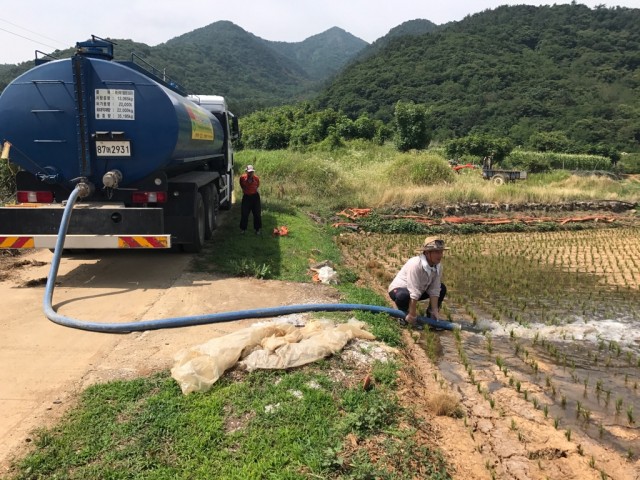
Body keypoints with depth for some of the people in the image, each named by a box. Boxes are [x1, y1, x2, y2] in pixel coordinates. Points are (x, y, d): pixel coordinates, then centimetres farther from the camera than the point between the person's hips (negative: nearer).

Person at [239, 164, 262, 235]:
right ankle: (243, 228, 20)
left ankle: (258, 229, 18)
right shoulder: (242, 177, -12)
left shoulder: (256, 178, -11)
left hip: (255, 196, 0)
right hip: (246, 197, 0)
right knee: (244, 213, 4)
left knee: (257, 213, 4)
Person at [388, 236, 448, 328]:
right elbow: (414, 293, -34)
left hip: (419, 290, 8)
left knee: (442, 288, 1)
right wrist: (412, 314, -32)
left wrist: (434, 310, -14)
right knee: (404, 295, -40)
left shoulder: (438, 266, -11)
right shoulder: (415, 264, -34)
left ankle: (431, 316, 10)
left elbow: (434, 290, -10)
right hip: (398, 290, -7)